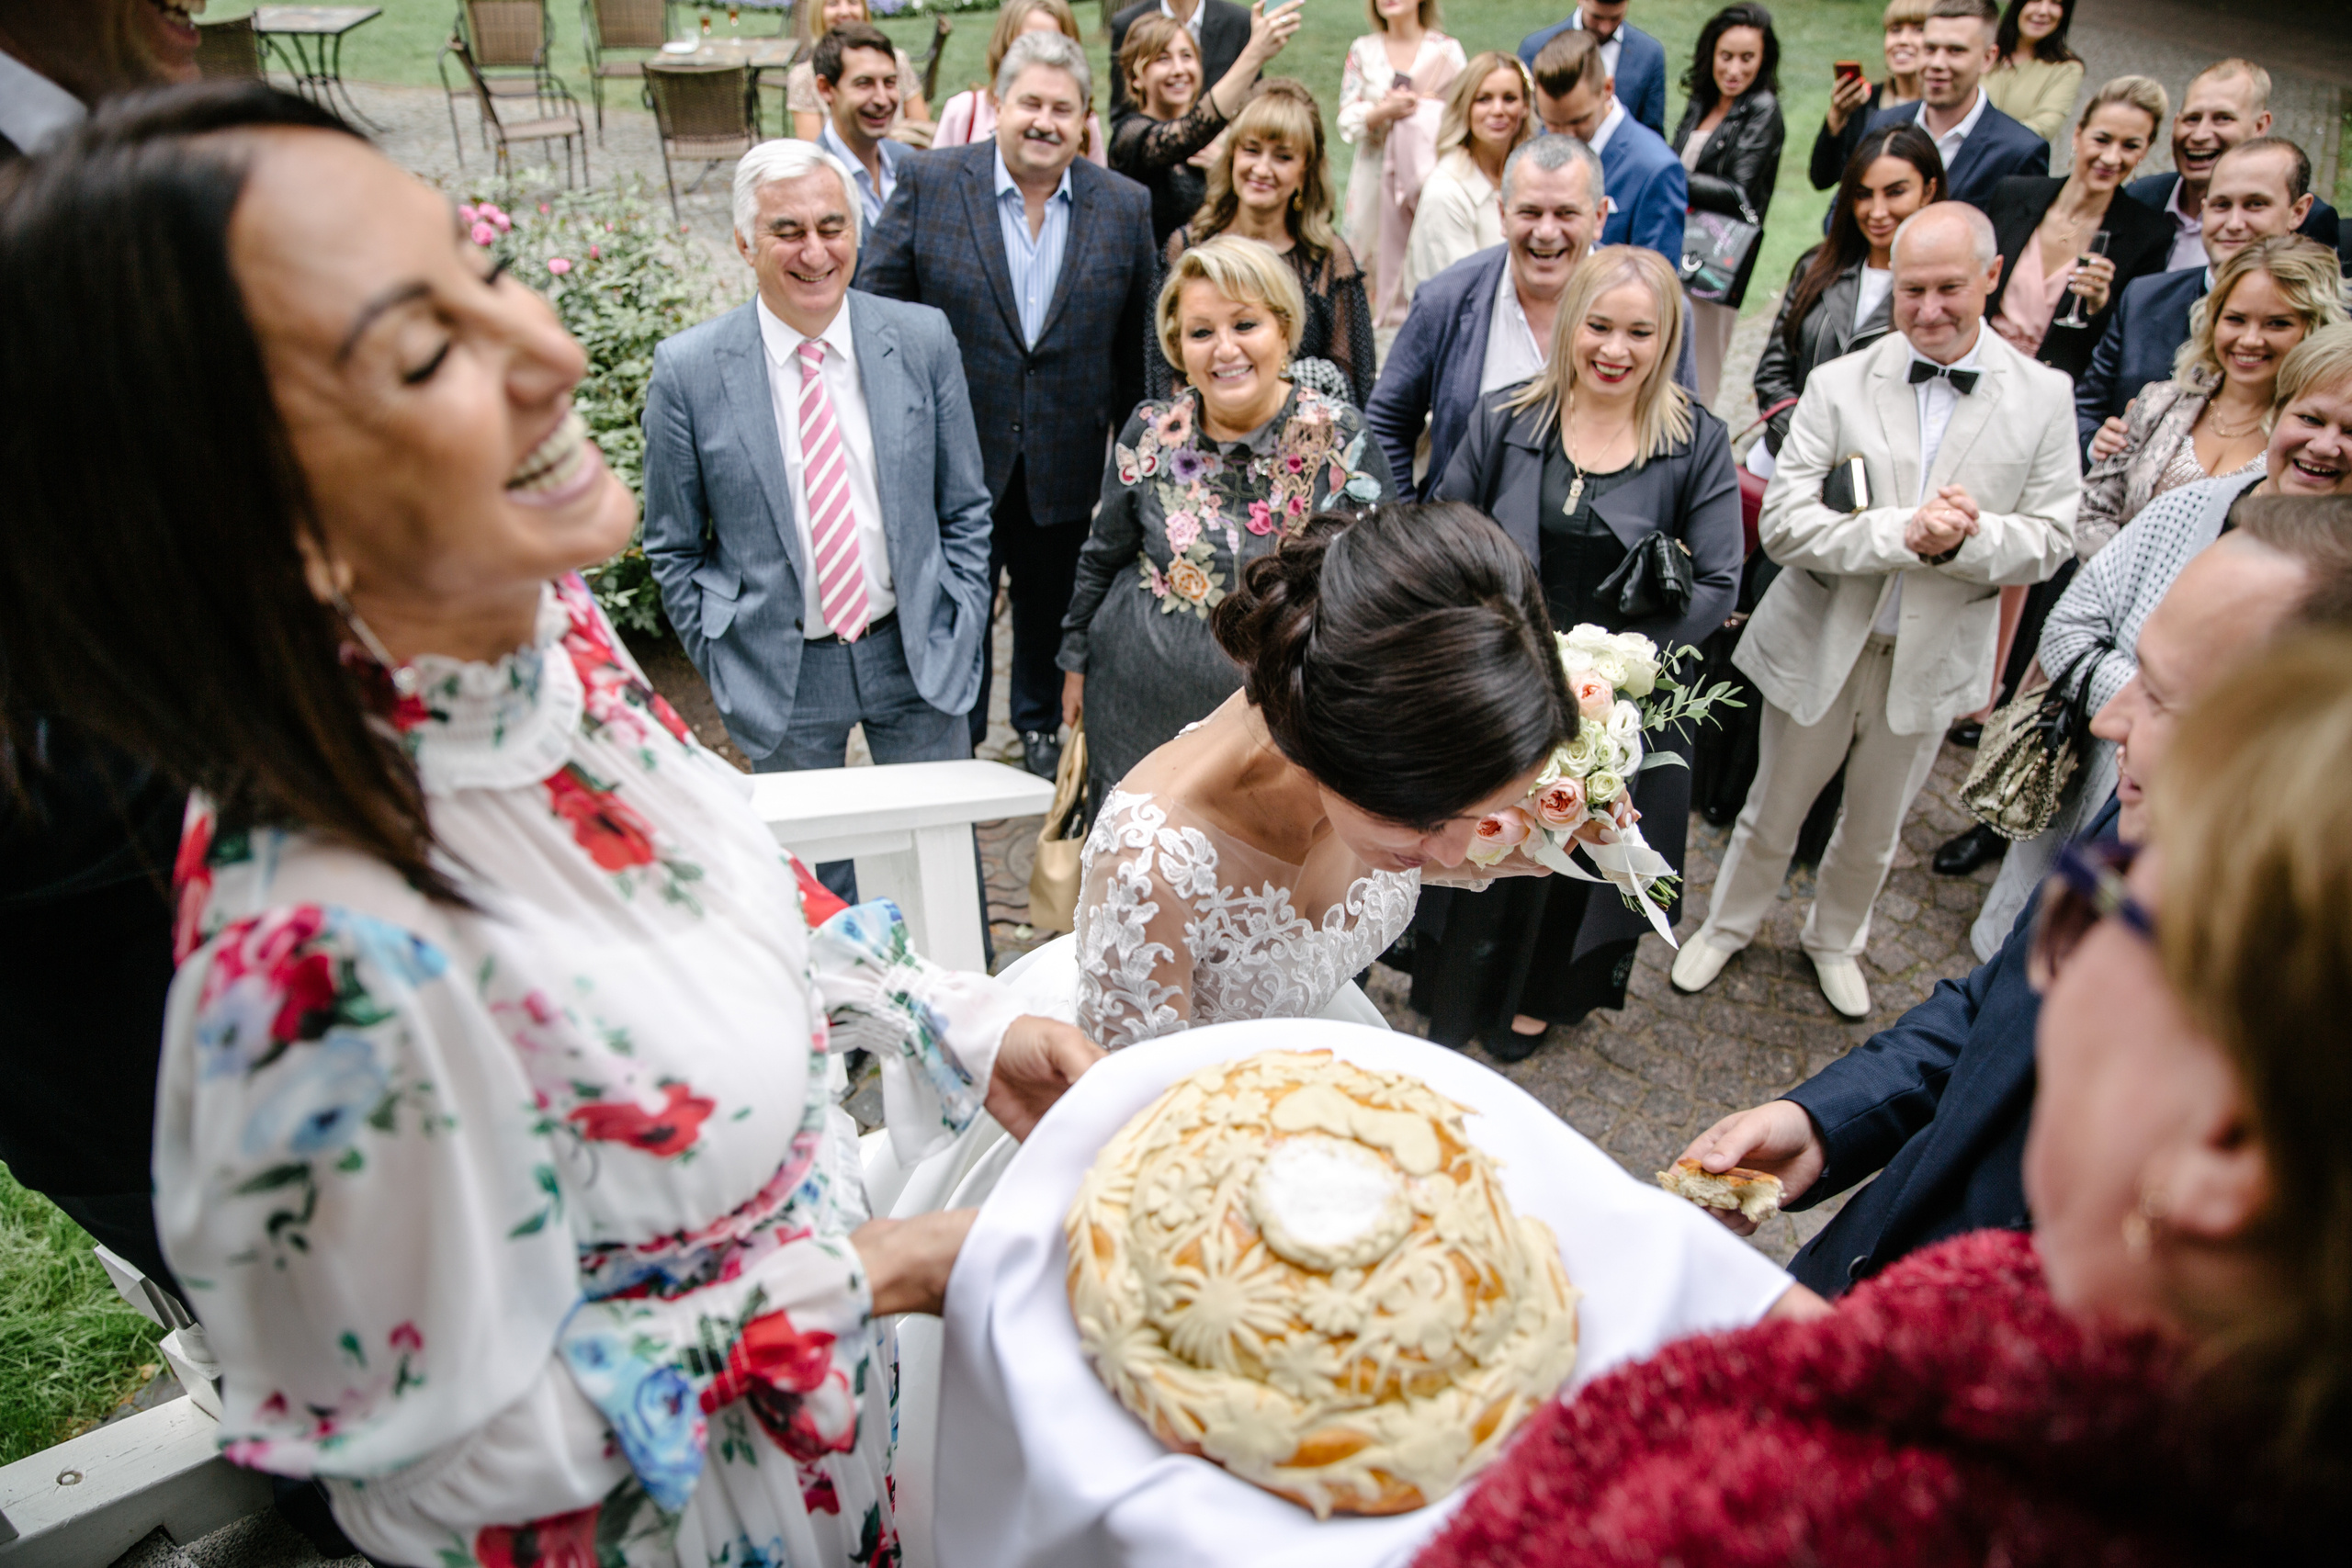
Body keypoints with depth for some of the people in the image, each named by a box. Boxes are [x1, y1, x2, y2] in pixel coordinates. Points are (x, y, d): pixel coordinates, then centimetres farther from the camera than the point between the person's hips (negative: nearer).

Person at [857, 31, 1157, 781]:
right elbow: (875, 302, -4)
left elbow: (1137, 344, 5)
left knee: (1050, 606, 19)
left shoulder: (1124, 207, 1)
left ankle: (1041, 728, 42)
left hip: (1066, 459, 2)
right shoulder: (929, 182, -5)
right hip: (954, 451, -1)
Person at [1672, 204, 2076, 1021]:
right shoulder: (1839, 384, -11)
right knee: (1771, 814, 17)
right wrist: (1904, 534, -30)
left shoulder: (2043, 396, -5)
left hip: (1930, 655, 2)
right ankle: (1727, 927, 42)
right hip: (1820, 645, -2)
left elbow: (2050, 539, -5)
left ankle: (1834, 939, 47)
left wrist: (1964, 540, -25)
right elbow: (1783, 524, -18)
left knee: (1874, 834, 21)